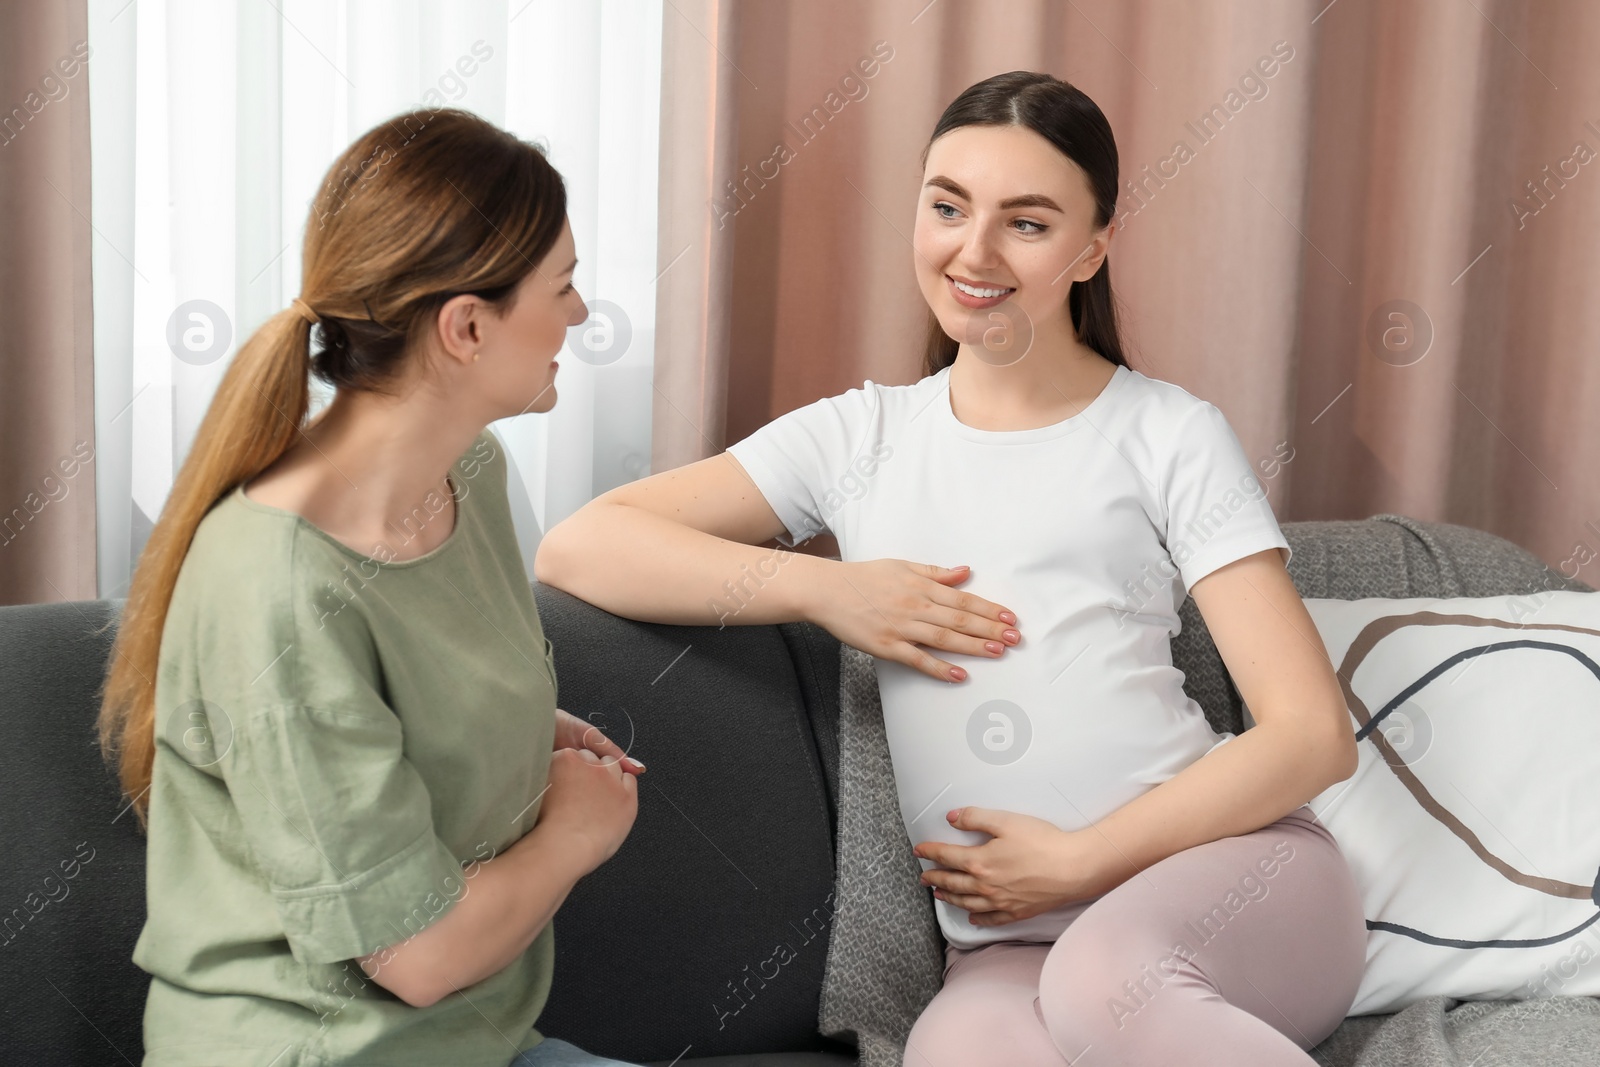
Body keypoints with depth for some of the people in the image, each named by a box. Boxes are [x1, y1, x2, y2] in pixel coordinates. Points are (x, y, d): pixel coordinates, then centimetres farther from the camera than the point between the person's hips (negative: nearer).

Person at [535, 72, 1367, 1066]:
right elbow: (578, 546, 6)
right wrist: (823, 588, -5)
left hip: (1233, 869, 0)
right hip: (1011, 951, 1)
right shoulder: (860, 437, 16)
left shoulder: (1171, 436, 8)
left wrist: (1081, 861, -9)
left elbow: (1315, 734, 1)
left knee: (1105, 979, -36)